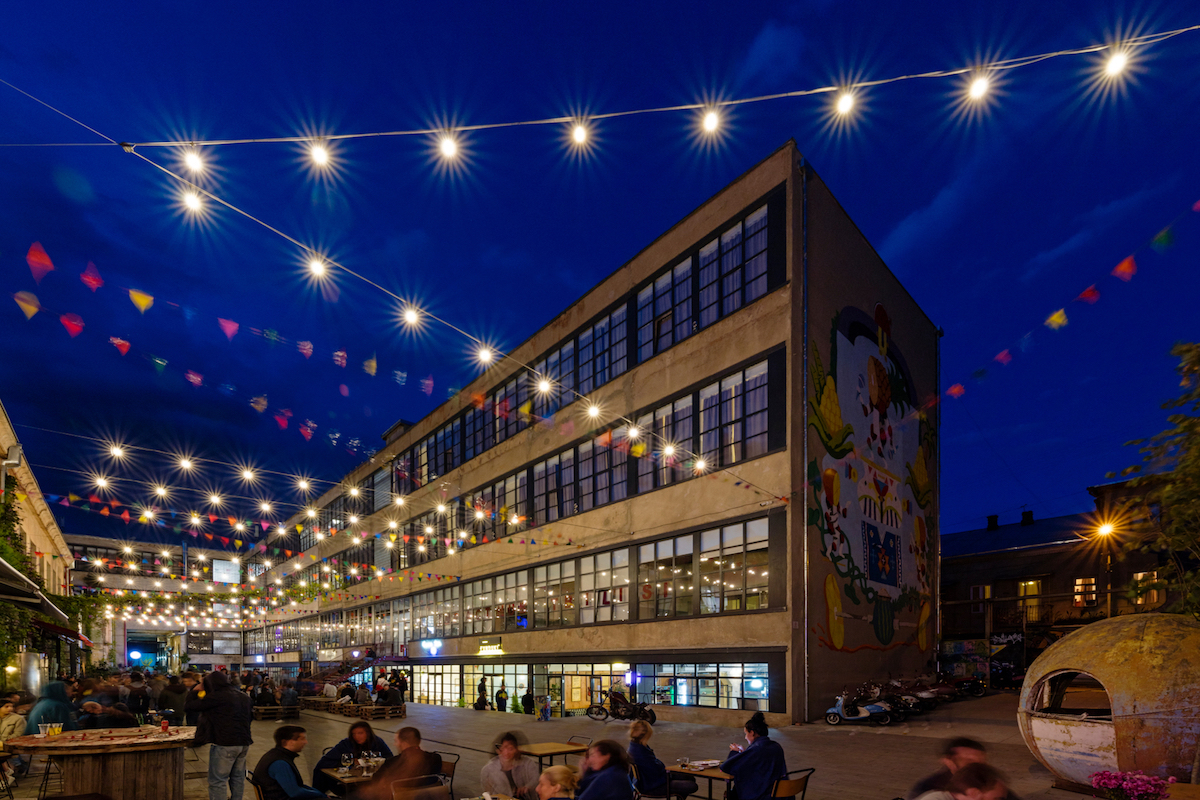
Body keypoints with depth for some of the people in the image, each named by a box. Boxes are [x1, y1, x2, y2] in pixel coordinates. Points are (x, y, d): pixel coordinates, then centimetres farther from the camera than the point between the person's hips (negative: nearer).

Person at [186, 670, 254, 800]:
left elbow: (189, 705, -5)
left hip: (225, 744, -7)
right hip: (244, 742, 7)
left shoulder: (216, 696, -10)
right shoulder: (242, 696, 13)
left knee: (217, 781, 0)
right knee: (238, 778, 16)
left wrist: (195, 692, 11)